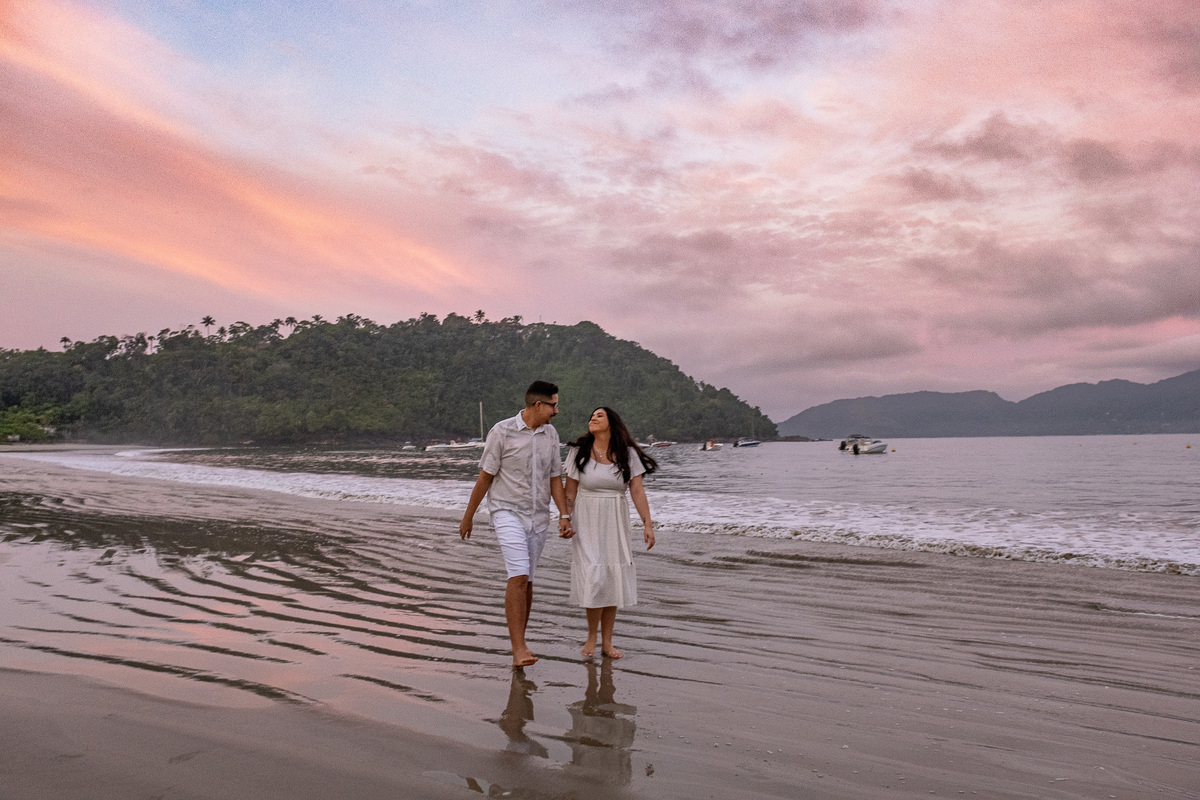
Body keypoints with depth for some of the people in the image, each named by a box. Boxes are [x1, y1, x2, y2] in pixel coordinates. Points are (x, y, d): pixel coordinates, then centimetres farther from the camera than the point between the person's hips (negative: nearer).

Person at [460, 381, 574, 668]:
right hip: (508, 512, -5)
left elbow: (554, 477, 9)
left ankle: (518, 645, 21)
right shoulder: (502, 431, -10)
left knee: (526, 581, 9)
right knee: (518, 575, -18)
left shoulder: (550, 434, 5)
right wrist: (468, 516, 3)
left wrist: (564, 516, 0)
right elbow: (485, 476, -4)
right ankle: (519, 648, -17)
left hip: (538, 517, 5)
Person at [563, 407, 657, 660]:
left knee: (613, 579, 4)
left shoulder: (627, 454, 0)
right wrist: (566, 522, -6)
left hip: (616, 522, 2)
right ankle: (591, 636, 10)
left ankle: (607, 642, 15)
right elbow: (570, 491, 1)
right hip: (587, 521, -2)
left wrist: (647, 523, -10)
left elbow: (637, 491, -3)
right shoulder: (579, 452, -1)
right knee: (593, 577, -11)